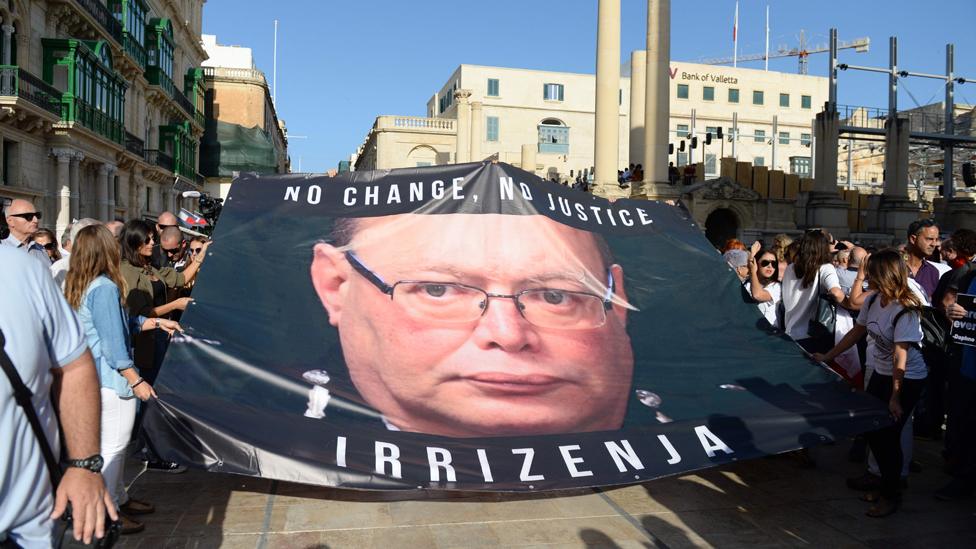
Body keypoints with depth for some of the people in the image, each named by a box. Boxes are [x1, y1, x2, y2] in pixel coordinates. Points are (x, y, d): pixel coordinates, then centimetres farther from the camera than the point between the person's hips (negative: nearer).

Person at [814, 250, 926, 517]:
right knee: (871, 429, 8)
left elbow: (900, 357, -26)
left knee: (888, 435, -4)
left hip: (907, 380, -7)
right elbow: (857, 332, 10)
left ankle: (891, 495, 17)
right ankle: (887, 483, 29)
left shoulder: (905, 311, -25)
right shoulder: (873, 300, -3)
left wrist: (895, 397, -25)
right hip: (880, 373, 7)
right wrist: (826, 357, 11)